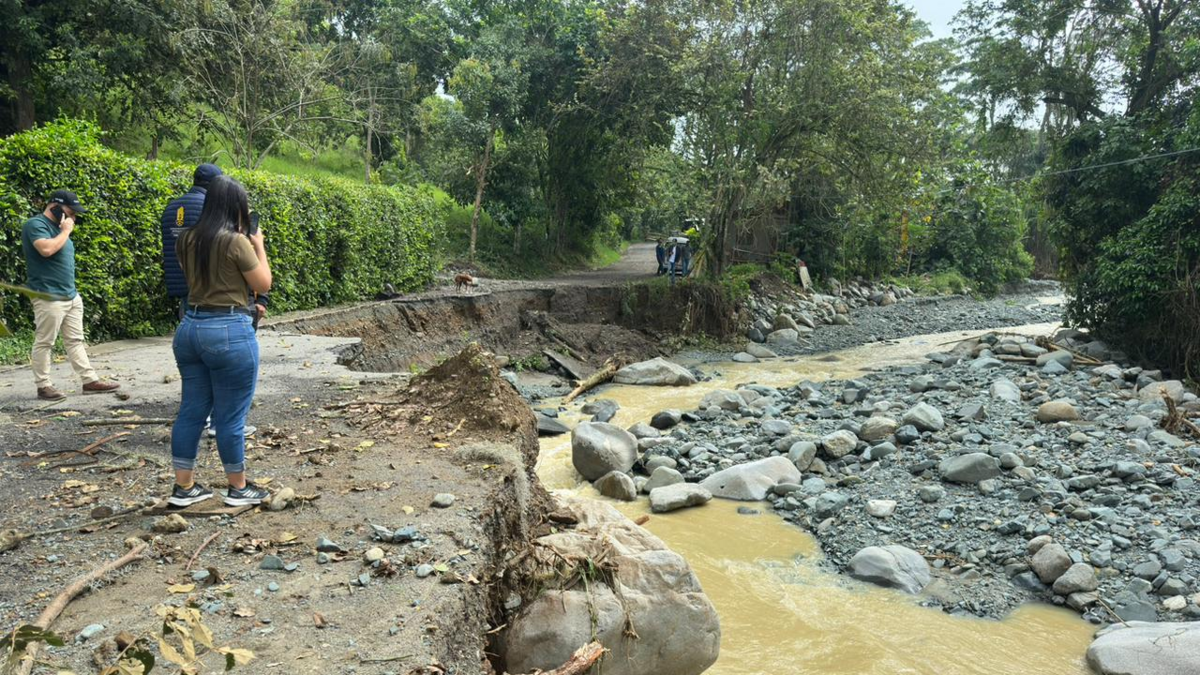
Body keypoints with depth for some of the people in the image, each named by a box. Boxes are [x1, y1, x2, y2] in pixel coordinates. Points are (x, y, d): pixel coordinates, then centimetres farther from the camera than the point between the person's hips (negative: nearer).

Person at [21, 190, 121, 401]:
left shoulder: (57, 227, 19)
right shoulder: (36, 224, -10)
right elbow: (46, 249, -27)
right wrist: (66, 231, -17)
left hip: (71, 295, 9)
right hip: (49, 297, -9)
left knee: (75, 341, 10)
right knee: (44, 342, -1)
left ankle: (90, 381, 11)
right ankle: (43, 386, 4)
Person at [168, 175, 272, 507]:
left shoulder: (186, 239, 8)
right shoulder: (236, 241, -14)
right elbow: (263, 284, -6)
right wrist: (258, 246, 5)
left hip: (190, 327, 8)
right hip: (229, 331, -8)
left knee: (191, 411, 14)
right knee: (230, 416, 3)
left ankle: (184, 487, 22)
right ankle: (239, 488, 16)